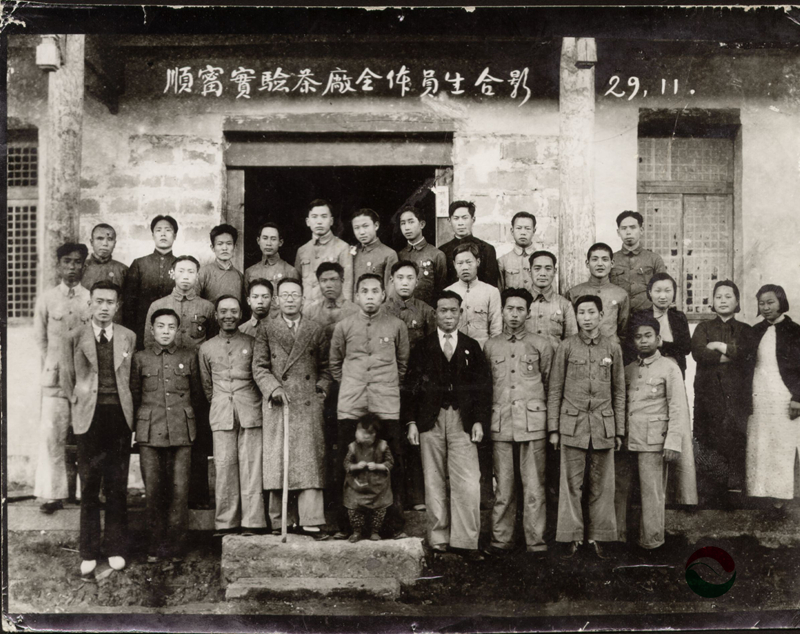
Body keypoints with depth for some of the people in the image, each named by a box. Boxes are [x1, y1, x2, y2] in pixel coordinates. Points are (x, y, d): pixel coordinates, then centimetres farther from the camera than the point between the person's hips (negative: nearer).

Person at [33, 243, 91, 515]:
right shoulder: (46, 299, 6)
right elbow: (40, 337, 12)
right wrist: (54, 364, 8)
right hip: (56, 376, 0)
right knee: (51, 434, -5)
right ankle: (52, 494, 2)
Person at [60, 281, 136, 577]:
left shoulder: (128, 338, 8)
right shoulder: (75, 338, 3)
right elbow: (67, 378, 9)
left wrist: (123, 405, 9)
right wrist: (79, 405, 6)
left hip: (120, 417, 1)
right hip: (89, 419, -1)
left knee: (117, 486, 4)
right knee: (89, 487, 2)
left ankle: (116, 549, 14)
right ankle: (89, 552, 11)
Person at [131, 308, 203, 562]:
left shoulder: (189, 357, 10)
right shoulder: (140, 358, 8)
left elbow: (196, 392, 19)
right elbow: (134, 394, 15)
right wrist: (144, 417, 13)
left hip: (181, 432, 0)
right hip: (150, 432, 0)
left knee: (179, 489, -3)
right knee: (153, 489, -1)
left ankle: (174, 546, 8)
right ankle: (155, 547, 10)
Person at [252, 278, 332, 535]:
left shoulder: (316, 330, 14)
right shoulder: (265, 329, 11)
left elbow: (326, 367, 16)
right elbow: (259, 367, 5)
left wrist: (322, 388, 0)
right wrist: (273, 388, -9)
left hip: (309, 406, 1)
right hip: (277, 404, 0)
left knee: (310, 460, -4)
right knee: (277, 462, -2)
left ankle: (311, 521, -2)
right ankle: (280, 522, 4)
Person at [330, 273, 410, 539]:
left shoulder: (397, 326, 6)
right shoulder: (343, 327, 8)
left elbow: (403, 363, 18)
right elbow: (335, 363, 20)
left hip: (387, 407, -1)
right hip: (350, 407, 1)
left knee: (393, 466, -2)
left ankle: (395, 525, 7)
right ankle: (345, 525, 11)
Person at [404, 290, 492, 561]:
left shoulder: (472, 347, 12)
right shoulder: (423, 347, 9)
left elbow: (484, 386, 9)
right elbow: (411, 386, 7)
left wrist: (479, 421, -1)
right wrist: (411, 422, -1)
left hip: (463, 421, 0)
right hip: (430, 420, 0)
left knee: (467, 484, -8)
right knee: (434, 483, 4)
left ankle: (465, 541, -2)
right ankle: (438, 540, 11)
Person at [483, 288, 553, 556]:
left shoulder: (541, 345, 6)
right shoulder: (490, 346, 11)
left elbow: (550, 386, 10)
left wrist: (551, 423, 7)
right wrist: (484, 420, 11)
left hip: (532, 423, -1)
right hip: (501, 424, 1)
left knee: (534, 486, -1)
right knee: (503, 486, 3)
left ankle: (536, 541, 6)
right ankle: (501, 540, 11)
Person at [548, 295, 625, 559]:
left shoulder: (613, 348, 6)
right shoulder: (566, 347, 1)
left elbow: (619, 392, 10)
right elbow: (554, 390, 4)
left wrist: (619, 430, 7)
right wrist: (553, 428, 0)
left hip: (604, 426, 2)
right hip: (573, 425, -1)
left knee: (602, 485, 6)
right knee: (571, 484, 1)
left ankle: (597, 537, 16)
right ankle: (573, 538, 10)